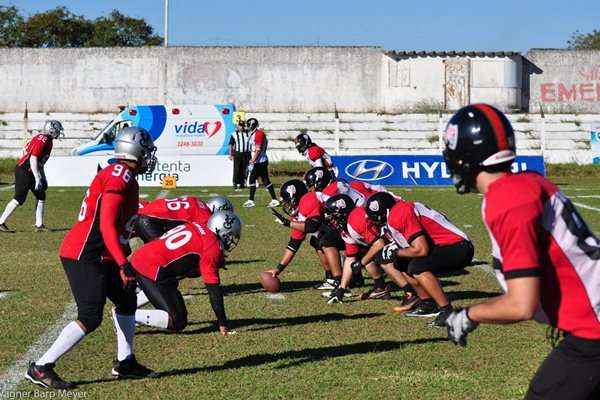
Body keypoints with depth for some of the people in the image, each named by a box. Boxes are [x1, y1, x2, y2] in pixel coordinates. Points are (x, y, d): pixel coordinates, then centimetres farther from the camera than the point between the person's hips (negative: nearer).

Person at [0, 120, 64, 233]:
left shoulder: (47, 140, 14)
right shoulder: (42, 140, -17)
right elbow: (33, 159, -23)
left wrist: (43, 178, 24)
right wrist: (37, 179, -23)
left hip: (30, 173, 10)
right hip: (24, 172, -10)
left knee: (41, 197, 11)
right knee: (19, 199, -6)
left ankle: (39, 225, 15)